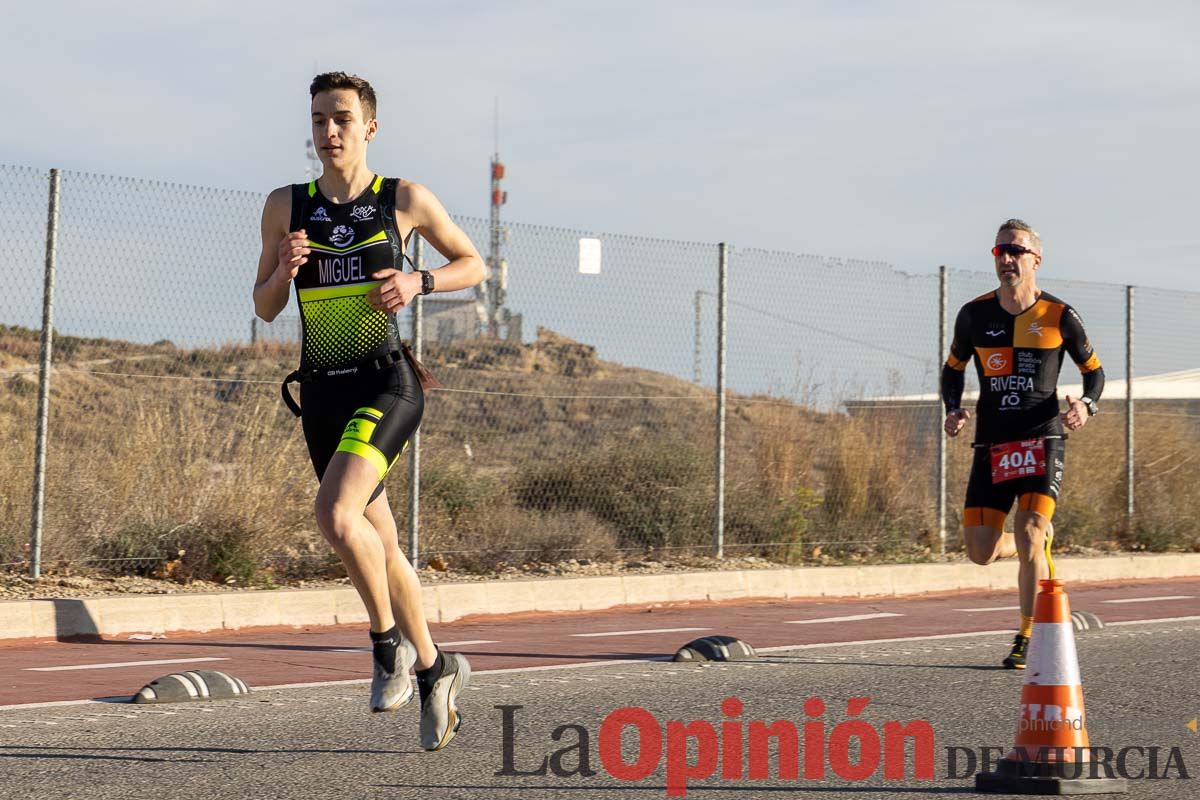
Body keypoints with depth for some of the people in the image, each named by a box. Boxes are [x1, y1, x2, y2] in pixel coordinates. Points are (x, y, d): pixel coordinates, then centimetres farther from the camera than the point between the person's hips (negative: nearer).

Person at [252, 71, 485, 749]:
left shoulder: (406, 200, 0)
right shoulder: (286, 206, 7)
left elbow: (474, 265, 11)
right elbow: (265, 308, 12)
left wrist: (419, 282, -7)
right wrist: (283, 271, -9)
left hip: (387, 382, -4)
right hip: (322, 392, 4)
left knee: (335, 514, -26)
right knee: (380, 545, 11)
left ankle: (389, 639, -5)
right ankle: (435, 668, 28)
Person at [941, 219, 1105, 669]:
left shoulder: (1059, 317, -2)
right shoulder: (974, 315, 4)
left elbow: (1094, 370, 10)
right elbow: (953, 369, 19)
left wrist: (1087, 405, -10)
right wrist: (953, 409, 0)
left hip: (1042, 439, -3)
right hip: (991, 445, 3)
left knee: (1028, 537, -17)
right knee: (980, 552, -2)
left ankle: (1028, 640, 0)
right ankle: (1039, 547, 34)